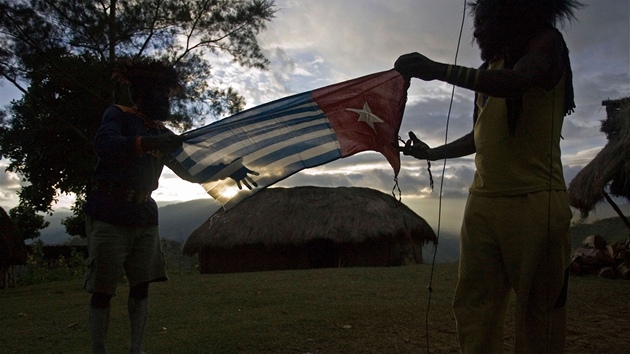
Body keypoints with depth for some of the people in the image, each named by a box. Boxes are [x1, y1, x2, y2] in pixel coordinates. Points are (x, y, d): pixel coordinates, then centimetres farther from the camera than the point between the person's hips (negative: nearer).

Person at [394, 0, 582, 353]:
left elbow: (516, 83, -20)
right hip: (482, 202, 7)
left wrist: (437, 69, -22)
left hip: (535, 201, -6)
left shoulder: (544, 40, 3)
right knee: (474, 306, 0)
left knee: (539, 310, -2)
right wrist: (432, 153, 31)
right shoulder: (489, 69, 24)